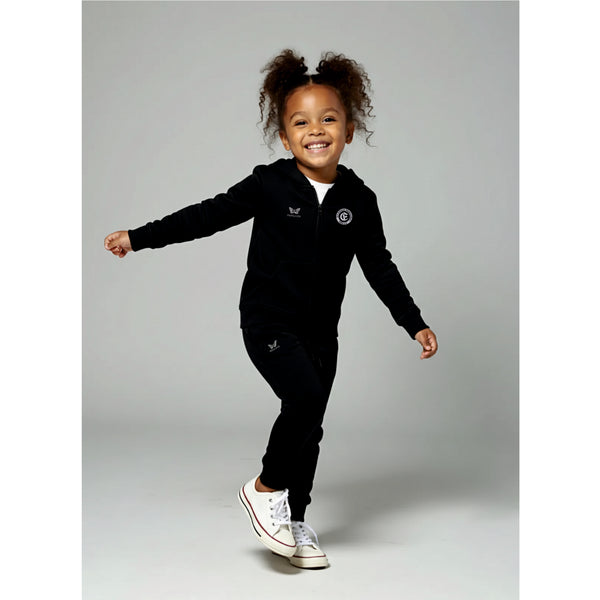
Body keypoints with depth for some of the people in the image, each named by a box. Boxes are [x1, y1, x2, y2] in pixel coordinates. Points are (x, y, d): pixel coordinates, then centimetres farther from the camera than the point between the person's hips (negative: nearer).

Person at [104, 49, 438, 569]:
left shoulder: (359, 200, -1)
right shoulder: (269, 185, -8)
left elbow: (379, 267, 7)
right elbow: (209, 215, -1)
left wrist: (415, 324, 6)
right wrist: (139, 237, 1)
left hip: (321, 330, 4)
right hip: (268, 320, -4)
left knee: (310, 426, 9)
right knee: (305, 395, -24)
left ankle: (295, 521, 26)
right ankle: (265, 488, -1)